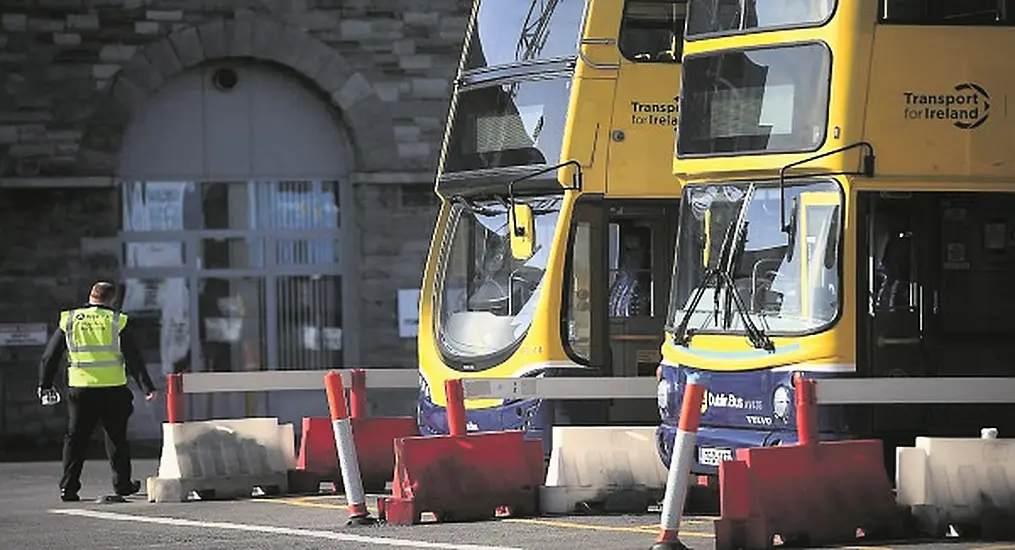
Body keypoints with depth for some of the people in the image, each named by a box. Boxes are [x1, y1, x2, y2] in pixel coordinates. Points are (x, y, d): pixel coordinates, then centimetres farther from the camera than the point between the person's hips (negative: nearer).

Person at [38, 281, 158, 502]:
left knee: (75, 438, 6)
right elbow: (134, 359, -4)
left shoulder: (69, 321, 5)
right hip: (112, 390, -1)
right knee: (116, 437, 12)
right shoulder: (116, 322, -1)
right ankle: (122, 483, 19)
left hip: (80, 390, 1)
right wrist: (147, 386, -1)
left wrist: (45, 384, 19)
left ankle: (68, 487, 0)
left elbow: (50, 355, 9)